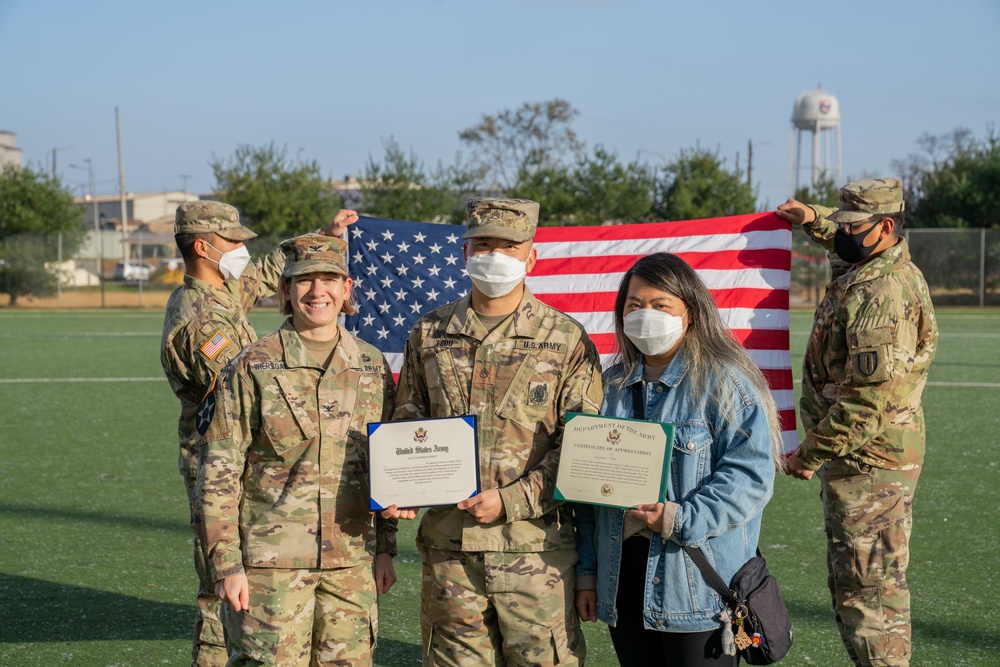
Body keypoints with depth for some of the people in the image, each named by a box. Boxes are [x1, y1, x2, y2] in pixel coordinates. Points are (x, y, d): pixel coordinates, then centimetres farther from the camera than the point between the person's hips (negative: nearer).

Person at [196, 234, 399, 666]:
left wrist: (385, 549, 11)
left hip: (352, 562, 4)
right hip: (271, 562, -3)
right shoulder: (251, 369, -4)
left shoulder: (372, 368, 7)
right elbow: (218, 475, -5)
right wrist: (226, 564, -10)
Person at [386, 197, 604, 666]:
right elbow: (406, 423, 16)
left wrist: (510, 501, -13)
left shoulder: (566, 340, 0)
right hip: (448, 548, 3)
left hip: (535, 547, -2)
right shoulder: (430, 335, 9)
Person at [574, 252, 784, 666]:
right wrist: (587, 572, 11)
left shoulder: (724, 381, -5)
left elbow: (751, 472, -14)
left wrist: (682, 520, -23)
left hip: (700, 584, -5)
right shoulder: (613, 385, 12)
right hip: (622, 581, 5)